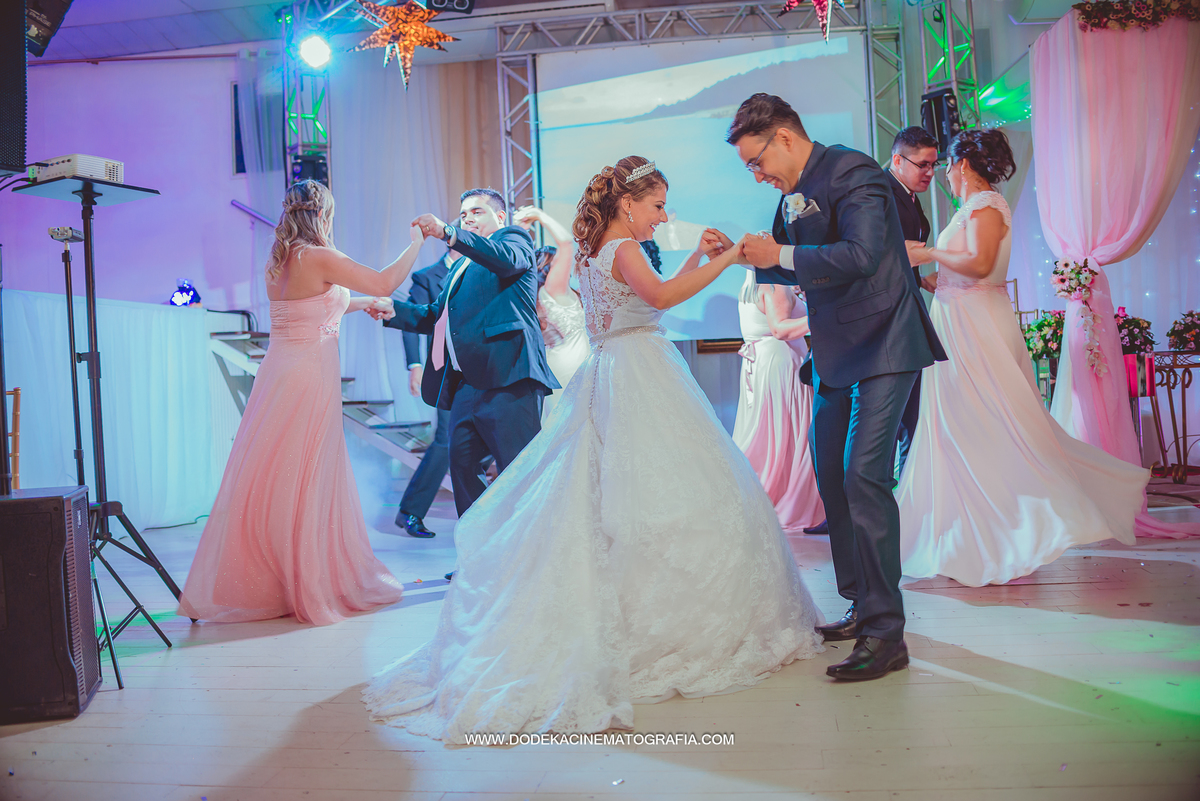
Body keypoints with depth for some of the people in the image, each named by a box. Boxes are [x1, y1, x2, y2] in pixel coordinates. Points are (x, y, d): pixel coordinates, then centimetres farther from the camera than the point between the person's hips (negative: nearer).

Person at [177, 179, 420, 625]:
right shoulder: (320, 258, -12)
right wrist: (418, 241, 0)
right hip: (310, 376, -8)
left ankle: (255, 586, 21)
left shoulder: (279, 262, 13)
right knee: (309, 484, 1)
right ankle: (316, 587, 12)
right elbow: (385, 283, -14)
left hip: (279, 373, 8)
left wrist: (359, 303, 30)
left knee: (266, 483, 12)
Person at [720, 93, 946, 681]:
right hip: (834, 352, 9)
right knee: (831, 475, 12)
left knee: (864, 475, -16)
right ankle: (862, 606, 25)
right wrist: (752, 256, 5)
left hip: (882, 344, -9)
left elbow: (861, 255, -27)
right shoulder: (793, 194, 12)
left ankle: (885, 632, -8)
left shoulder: (852, 172, -12)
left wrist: (781, 255, -18)